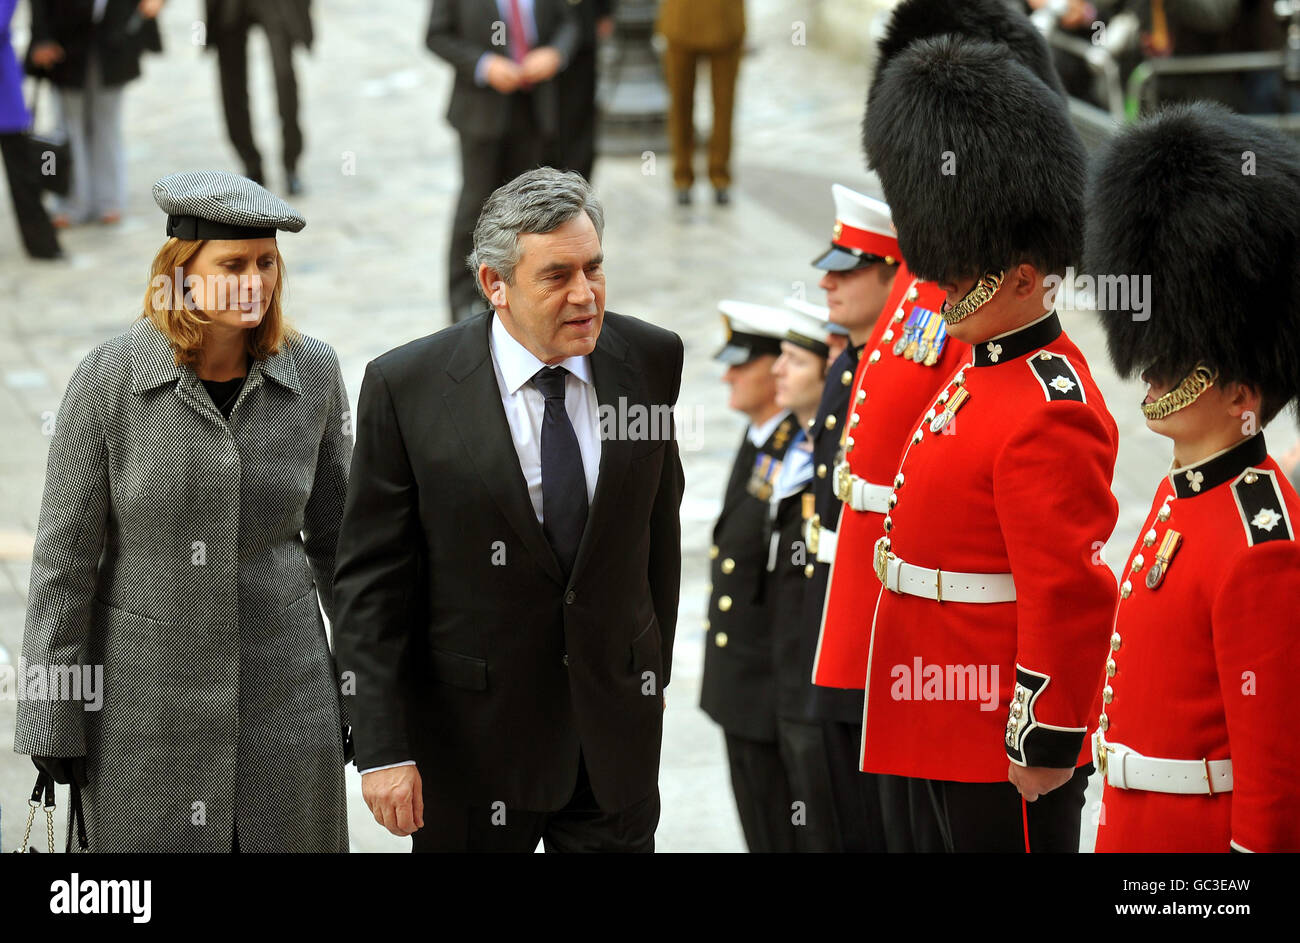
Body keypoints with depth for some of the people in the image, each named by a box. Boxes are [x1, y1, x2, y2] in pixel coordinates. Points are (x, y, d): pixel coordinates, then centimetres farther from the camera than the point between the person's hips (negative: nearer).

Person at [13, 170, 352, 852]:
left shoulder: (312, 374, -2)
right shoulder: (108, 381, -11)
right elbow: (64, 559, -6)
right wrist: (52, 722, -6)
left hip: (283, 688, 2)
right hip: (143, 689, -2)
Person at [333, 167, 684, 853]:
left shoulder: (649, 360, -2)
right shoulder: (405, 387, -12)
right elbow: (371, 582, -9)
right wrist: (383, 748, -13)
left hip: (615, 736, 3)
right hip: (473, 739, -3)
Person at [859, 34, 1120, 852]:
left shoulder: (1052, 411, -20)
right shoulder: (981, 375, 12)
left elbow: (1071, 594, -23)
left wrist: (1048, 745, -22)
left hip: (1007, 745, -10)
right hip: (943, 727, 10)